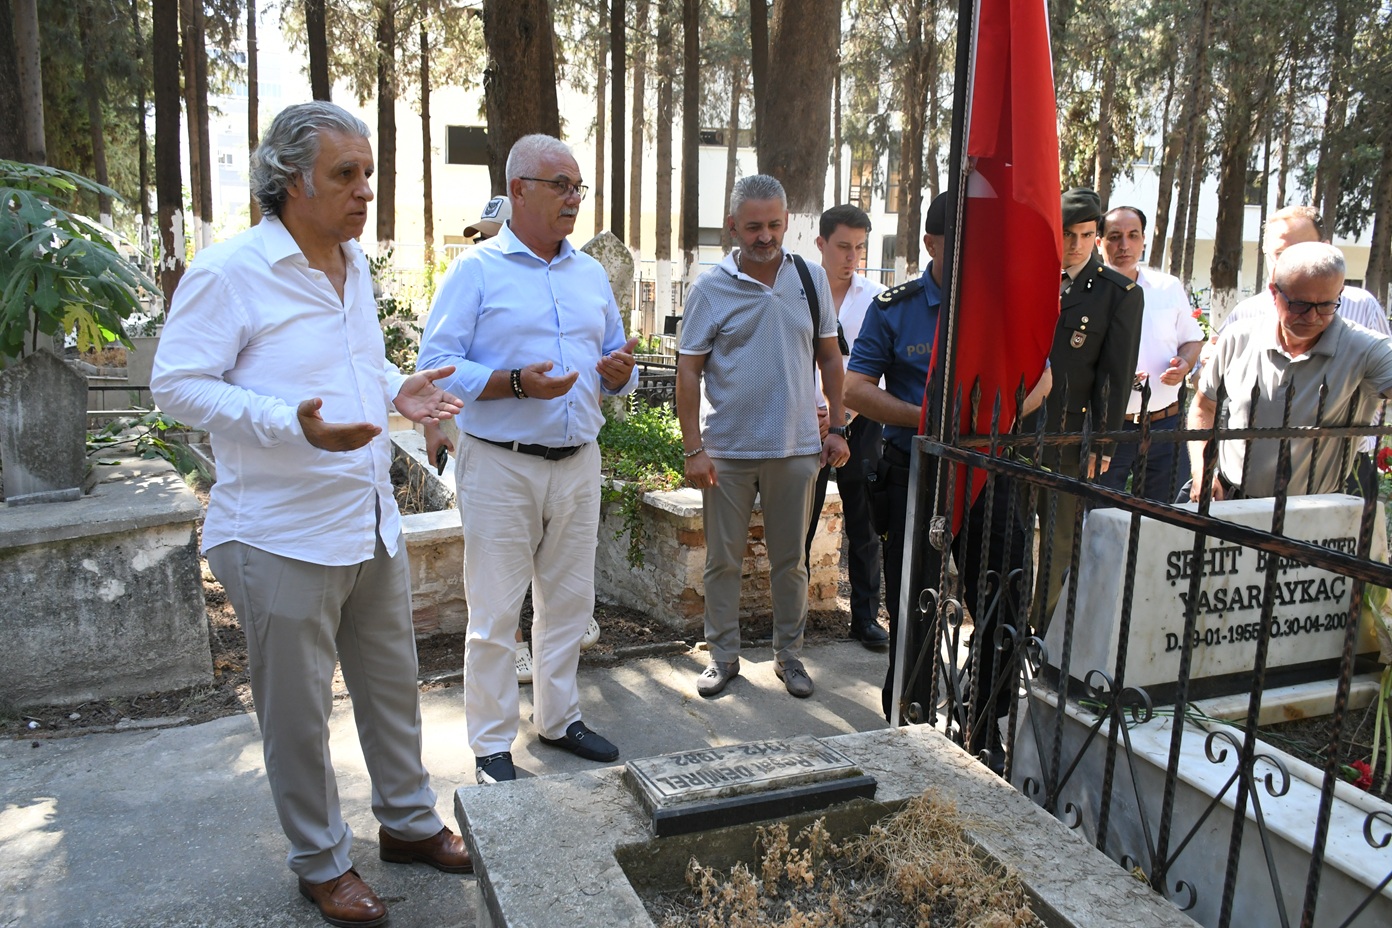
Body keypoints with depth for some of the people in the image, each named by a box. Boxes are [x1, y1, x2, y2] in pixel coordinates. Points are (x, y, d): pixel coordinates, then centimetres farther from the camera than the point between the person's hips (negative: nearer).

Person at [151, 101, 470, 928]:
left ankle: (408, 820, 39)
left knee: (393, 684, 19)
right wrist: (292, 425, -30)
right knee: (299, 709, 8)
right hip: (284, 536, -7)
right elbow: (177, 383, -17)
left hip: (372, 522, 8)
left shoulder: (355, 264, 10)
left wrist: (398, 390, 3)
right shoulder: (230, 270, -15)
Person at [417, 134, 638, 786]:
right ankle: (491, 744, 16)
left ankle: (558, 718, 32)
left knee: (569, 601, 15)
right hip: (500, 467, -5)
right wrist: (516, 383, -23)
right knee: (495, 614, 2)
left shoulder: (592, 274, 14)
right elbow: (437, 366, -11)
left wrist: (621, 371, -4)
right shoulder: (476, 270, -4)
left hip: (578, 463, 6)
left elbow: (615, 360, 19)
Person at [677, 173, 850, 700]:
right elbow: (689, 371, -3)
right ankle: (723, 656, 23)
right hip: (726, 451, -2)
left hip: (795, 448, 2)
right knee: (723, 560, 8)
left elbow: (829, 358, 11)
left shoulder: (811, 279, 5)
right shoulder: (710, 289, -3)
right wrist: (693, 449, -9)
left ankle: (789, 655, 27)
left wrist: (837, 426, 6)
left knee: (790, 560, 12)